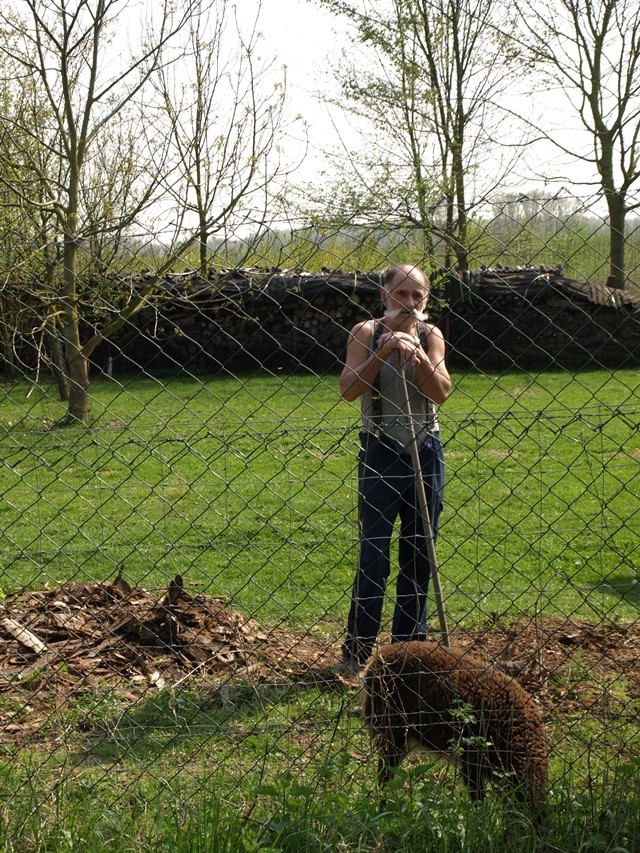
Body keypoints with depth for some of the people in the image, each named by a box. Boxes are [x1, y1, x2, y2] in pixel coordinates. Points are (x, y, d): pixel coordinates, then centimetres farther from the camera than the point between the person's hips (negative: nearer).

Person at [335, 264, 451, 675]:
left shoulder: (430, 335, 4)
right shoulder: (367, 333, -2)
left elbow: (441, 392, -10)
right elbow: (349, 390, -15)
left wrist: (419, 356, -25)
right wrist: (382, 353, -26)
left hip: (426, 452, 3)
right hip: (380, 453, -3)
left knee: (419, 554, 9)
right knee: (374, 556, -5)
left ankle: (410, 642, 21)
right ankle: (357, 651, 3)